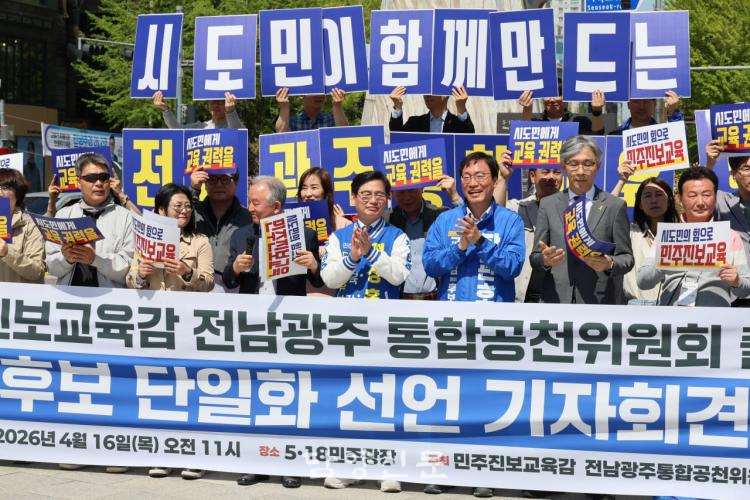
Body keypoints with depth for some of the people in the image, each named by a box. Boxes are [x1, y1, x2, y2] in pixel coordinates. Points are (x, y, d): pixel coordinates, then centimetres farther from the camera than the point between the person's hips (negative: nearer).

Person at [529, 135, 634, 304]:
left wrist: (610, 265, -17)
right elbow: (534, 257, 10)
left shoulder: (615, 206, 7)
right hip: (556, 300, 2)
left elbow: (626, 258, 6)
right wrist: (544, 260, -13)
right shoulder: (548, 205, 12)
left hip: (600, 302, -1)